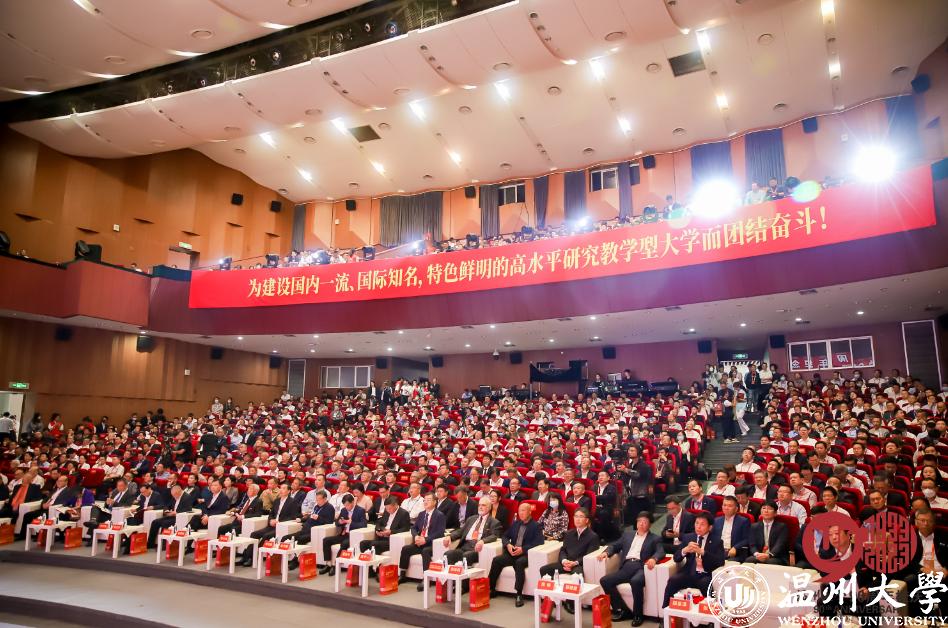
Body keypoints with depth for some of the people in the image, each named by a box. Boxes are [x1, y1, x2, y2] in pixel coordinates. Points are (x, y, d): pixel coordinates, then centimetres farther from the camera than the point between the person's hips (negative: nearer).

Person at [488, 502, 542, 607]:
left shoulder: (536, 526, 3)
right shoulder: (515, 523, 20)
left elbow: (539, 542, -11)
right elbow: (505, 536, 19)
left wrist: (523, 549, -20)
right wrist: (508, 545, -5)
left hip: (526, 554, -5)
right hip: (512, 553, 5)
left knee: (519, 563, -37)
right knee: (496, 560, -21)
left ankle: (519, 594, -31)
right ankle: (491, 589, -13)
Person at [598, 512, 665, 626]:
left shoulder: (655, 538, 15)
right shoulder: (628, 534, 26)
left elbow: (661, 552, -3)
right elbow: (615, 546, 24)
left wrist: (653, 558, -26)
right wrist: (606, 552, 1)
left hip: (641, 567, -4)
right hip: (626, 567, 4)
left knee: (636, 581, -38)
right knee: (604, 581, -18)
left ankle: (637, 614, -16)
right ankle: (623, 610, -6)